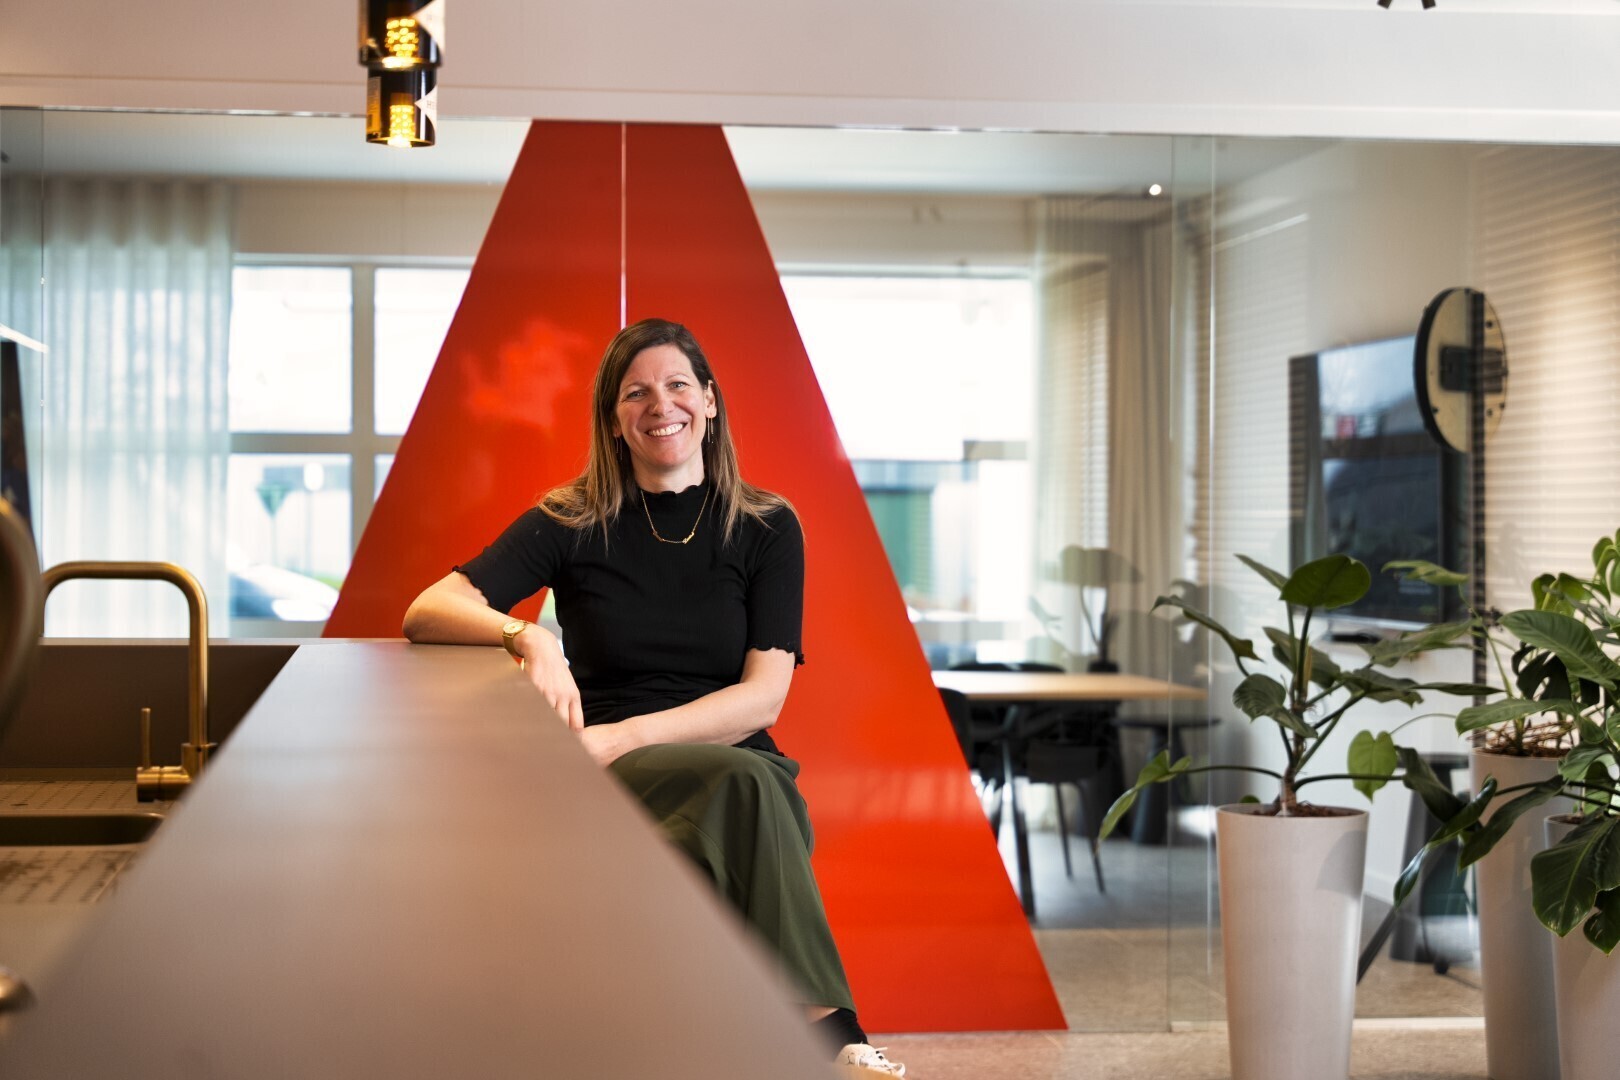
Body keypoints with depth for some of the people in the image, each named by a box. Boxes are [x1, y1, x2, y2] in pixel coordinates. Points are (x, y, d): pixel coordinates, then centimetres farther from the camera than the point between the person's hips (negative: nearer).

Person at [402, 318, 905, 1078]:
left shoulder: (766, 527, 8)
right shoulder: (572, 523, 8)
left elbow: (763, 699, -2)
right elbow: (426, 612, -2)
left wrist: (626, 737, -16)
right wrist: (527, 636, -24)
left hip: (738, 770, 1)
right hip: (610, 784, -1)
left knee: (752, 780, -38)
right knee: (742, 779, -35)